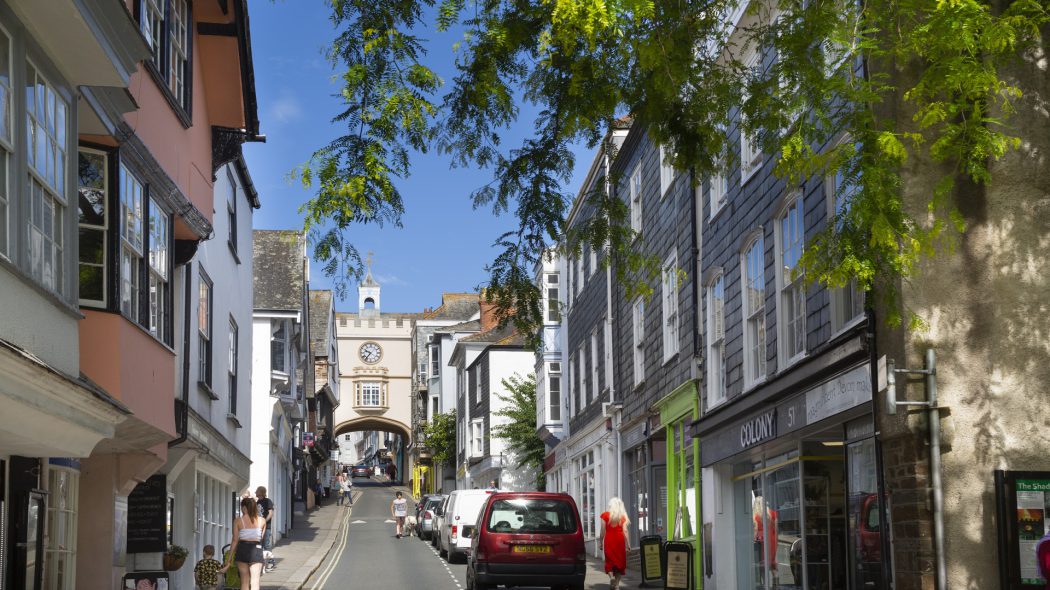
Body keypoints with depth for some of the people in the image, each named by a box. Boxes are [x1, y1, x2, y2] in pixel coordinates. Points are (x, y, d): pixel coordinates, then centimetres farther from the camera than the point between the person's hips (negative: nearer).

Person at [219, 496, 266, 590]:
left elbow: (235, 541, -2)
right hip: (257, 550, 0)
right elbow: (261, 538, 6)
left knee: (244, 582, 13)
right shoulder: (262, 520, 2)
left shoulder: (238, 520, -2)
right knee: (255, 582, -4)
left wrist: (228, 561, 2)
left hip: (242, 550, 0)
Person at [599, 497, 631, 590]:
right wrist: (627, 544, 0)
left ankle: (611, 576, -23)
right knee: (620, 560, 8)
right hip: (620, 540, 1)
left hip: (609, 541, -1)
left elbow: (603, 531, -2)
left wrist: (600, 542, 5)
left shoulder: (605, 515, -1)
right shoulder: (622, 516, 2)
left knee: (609, 561, 5)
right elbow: (625, 531, -3)